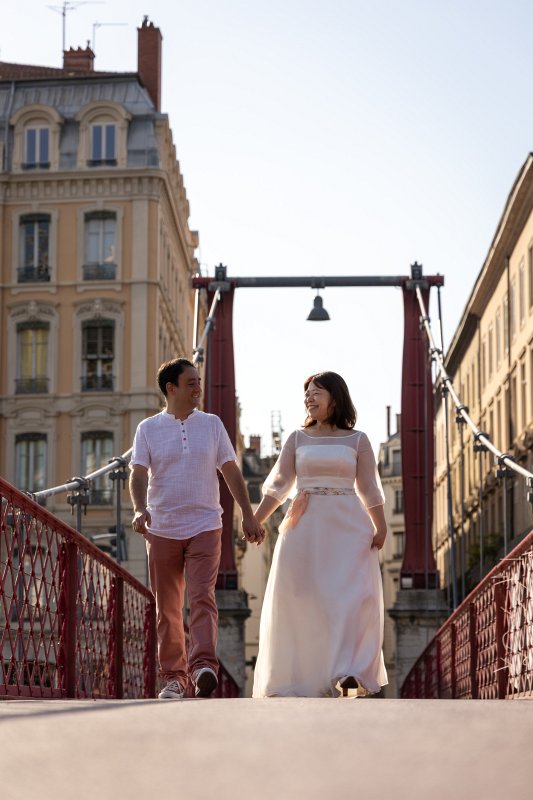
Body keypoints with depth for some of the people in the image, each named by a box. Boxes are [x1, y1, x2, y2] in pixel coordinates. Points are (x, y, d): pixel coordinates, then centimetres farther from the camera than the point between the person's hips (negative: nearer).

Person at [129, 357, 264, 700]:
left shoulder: (212, 424, 8)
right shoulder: (148, 429, 4)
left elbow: (231, 472, 10)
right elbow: (138, 474, -5)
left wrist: (249, 515, 4)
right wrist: (140, 510, -24)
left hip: (204, 527, 0)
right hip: (163, 530, 0)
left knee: (202, 598, -16)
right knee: (167, 607, 5)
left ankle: (203, 667, -26)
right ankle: (174, 677, 13)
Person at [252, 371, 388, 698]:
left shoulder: (357, 440, 7)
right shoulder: (298, 438, 10)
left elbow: (369, 489, 4)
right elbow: (278, 485, 6)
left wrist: (381, 527, -11)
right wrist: (255, 521, -6)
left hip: (347, 527, -1)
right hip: (305, 527, 2)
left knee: (350, 597, -15)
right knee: (304, 602, 1)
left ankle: (350, 674, -20)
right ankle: (302, 675, 12)